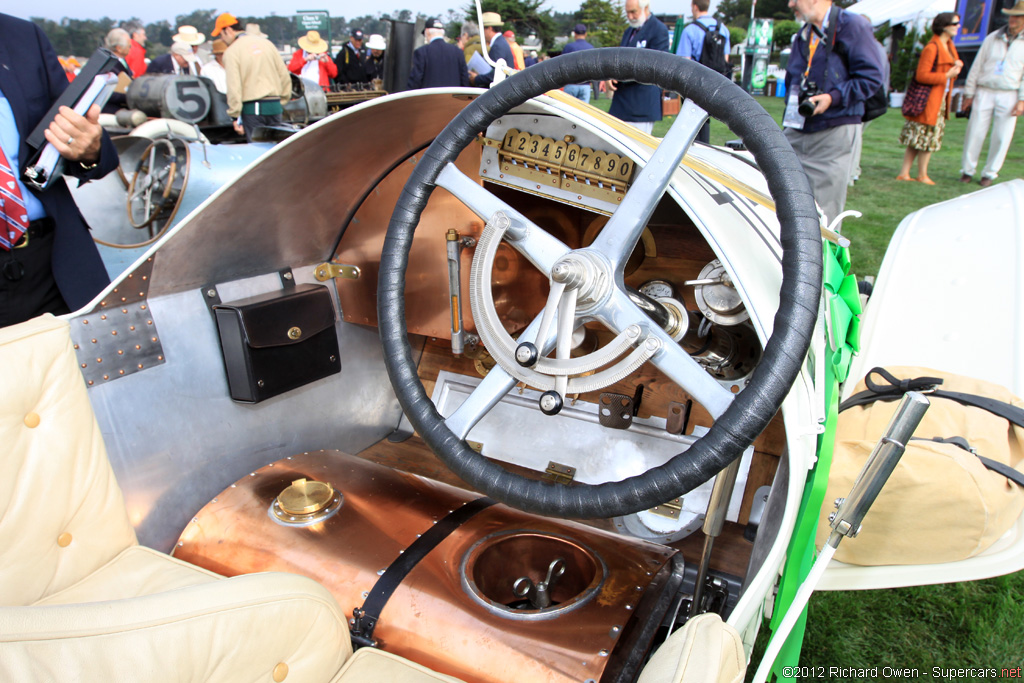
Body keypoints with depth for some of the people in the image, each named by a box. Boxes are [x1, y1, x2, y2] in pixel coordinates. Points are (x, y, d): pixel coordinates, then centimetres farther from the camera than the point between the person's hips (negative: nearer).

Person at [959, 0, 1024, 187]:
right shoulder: (992, 38, 7)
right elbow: (976, 67, 10)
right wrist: (969, 93, 6)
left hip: (1009, 96, -1)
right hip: (984, 92, 1)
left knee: (1001, 137, 0)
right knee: (974, 132, -2)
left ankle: (989, 174, 10)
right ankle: (967, 170, 9)